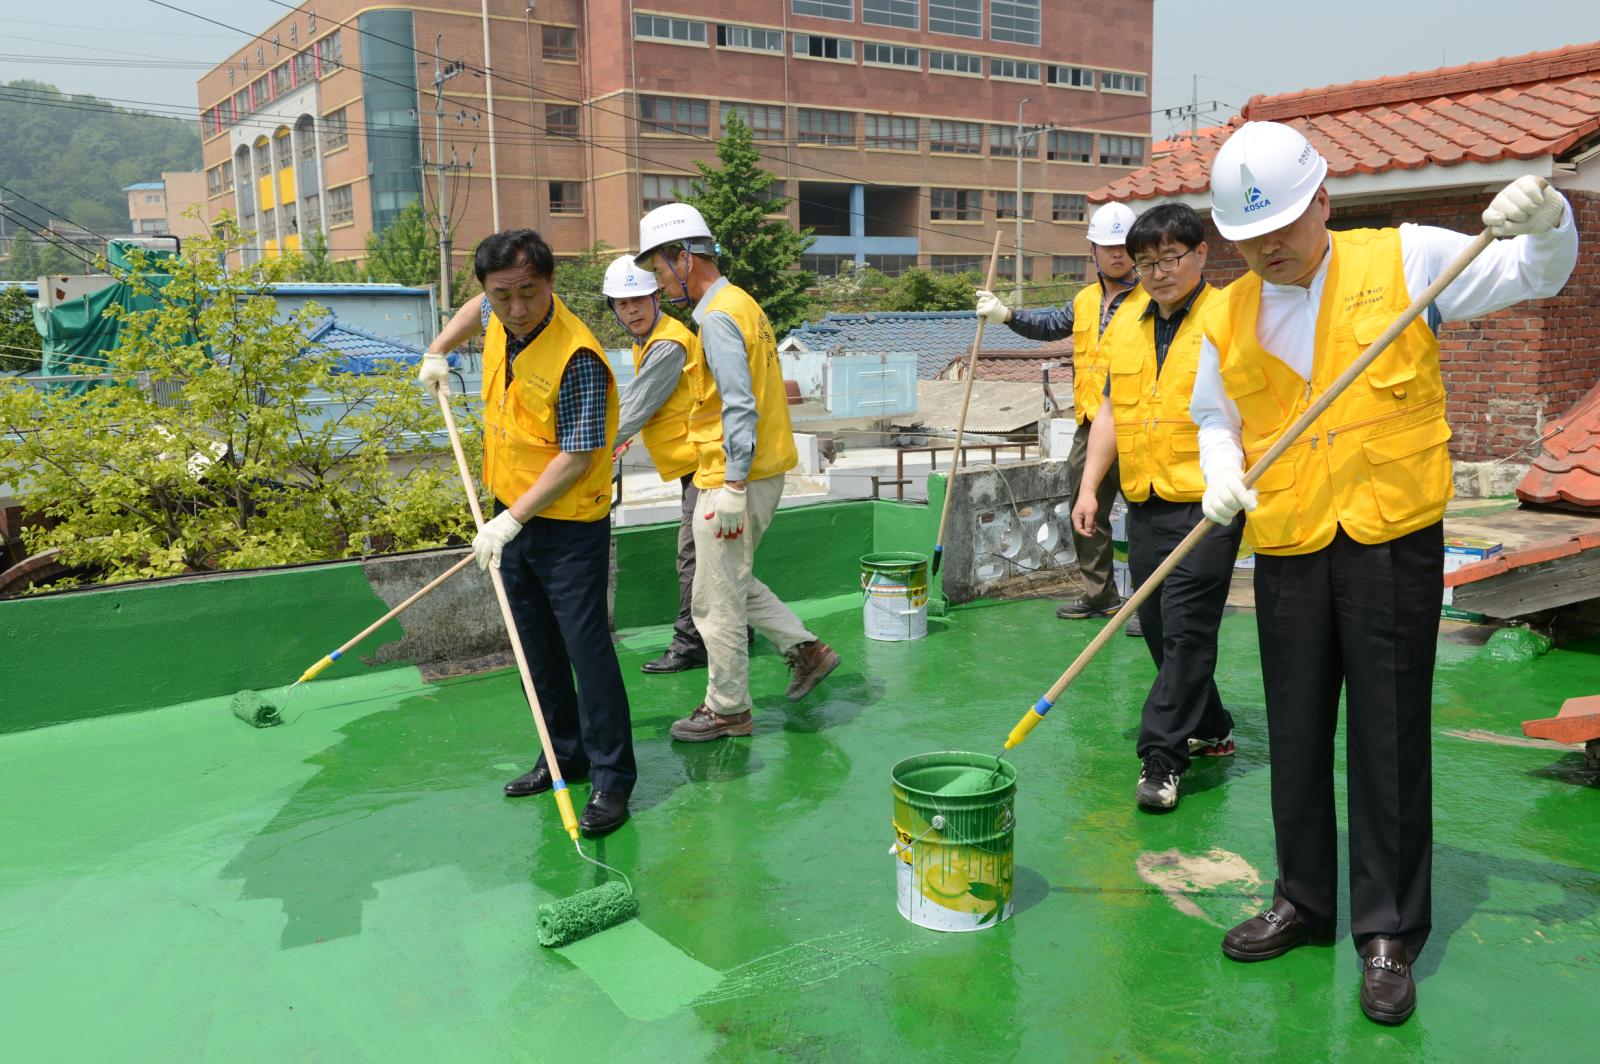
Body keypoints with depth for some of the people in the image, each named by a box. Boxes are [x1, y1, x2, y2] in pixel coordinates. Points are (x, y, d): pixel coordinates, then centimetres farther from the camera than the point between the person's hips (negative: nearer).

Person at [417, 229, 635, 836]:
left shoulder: (576, 357, -25)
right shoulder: (499, 321, -1)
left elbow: (576, 458, -24)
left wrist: (511, 519, -24)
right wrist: (439, 351, 22)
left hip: (569, 528, -8)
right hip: (512, 516, 8)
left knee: (586, 646, -6)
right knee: (538, 647, 16)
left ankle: (612, 778, 5)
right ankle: (566, 755, 30)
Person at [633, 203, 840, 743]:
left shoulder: (719, 317, -17)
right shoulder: (741, 303, 14)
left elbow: (739, 407, -24)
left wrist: (733, 486, -24)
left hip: (734, 477, -10)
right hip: (763, 470, 10)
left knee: (716, 598, 2)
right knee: (733, 581, 23)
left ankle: (728, 709, 14)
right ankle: (805, 649, 26)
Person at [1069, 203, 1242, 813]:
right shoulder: (1126, 323, 13)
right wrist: (1089, 487, 12)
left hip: (1206, 506, -6)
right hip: (1144, 505, 7)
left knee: (1186, 629, -6)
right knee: (1159, 630, 13)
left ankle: (1161, 758, 0)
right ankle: (1209, 730, 31)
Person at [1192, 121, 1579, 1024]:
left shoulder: (1406, 260, -1)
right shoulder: (1229, 315, 6)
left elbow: (1535, 275, 3)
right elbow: (1217, 418, 15)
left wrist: (1545, 220, -18)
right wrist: (1222, 472, -6)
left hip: (1393, 543, -3)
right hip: (1287, 551, 3)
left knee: (1390, 739, 2)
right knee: (1296, 737, 13)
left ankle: (1390, 933, 16)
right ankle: (1304, 900, 30)